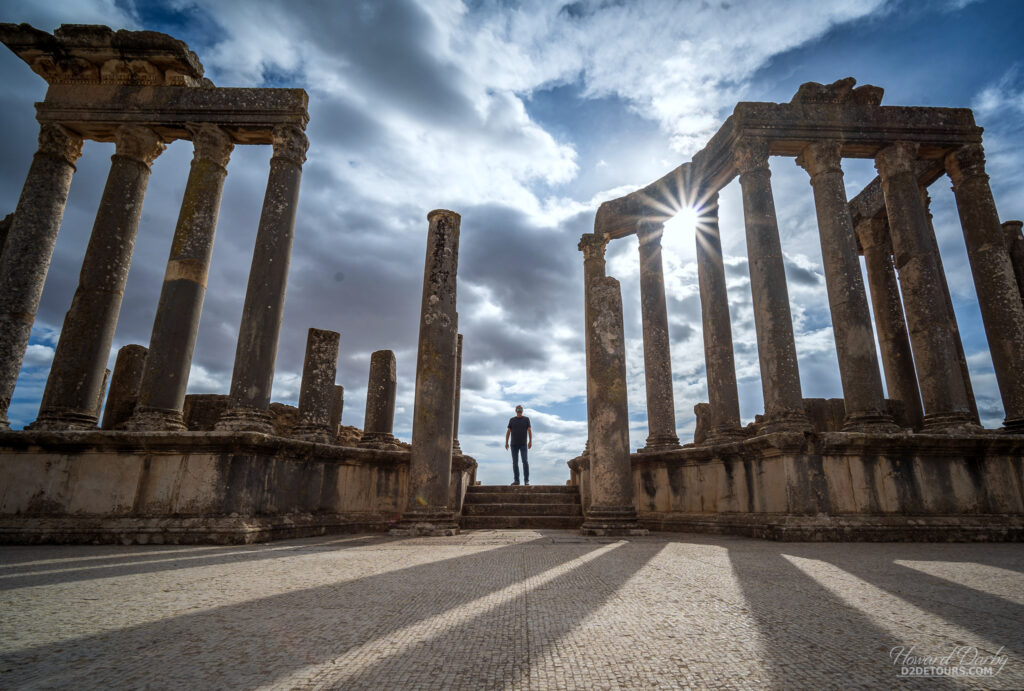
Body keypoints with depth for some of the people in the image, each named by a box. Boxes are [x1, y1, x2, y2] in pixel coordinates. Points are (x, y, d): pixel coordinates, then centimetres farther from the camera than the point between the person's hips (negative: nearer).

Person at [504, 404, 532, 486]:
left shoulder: (526, 419, 6)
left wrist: (530, 441, -12)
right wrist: (506, 442, 3)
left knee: (525, 461, -10)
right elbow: (508, 432, 9)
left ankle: (526, 480, -6)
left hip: (523, 444, -2)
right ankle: (516, 480, 8)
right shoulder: (511, 420, 10)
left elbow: (529, 431, -1)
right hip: (514, 444, 2)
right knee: (515, 462, 2)